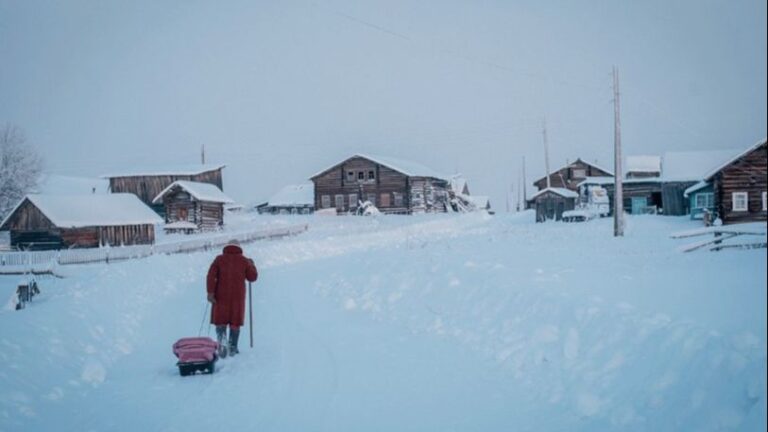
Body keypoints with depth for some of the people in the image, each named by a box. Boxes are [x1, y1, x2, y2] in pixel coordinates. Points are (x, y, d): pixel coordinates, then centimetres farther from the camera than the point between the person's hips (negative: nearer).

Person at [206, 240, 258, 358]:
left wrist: (210, 292, -13)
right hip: (238, 296, 0)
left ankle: (222, 338, -18)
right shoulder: (244, 260, 2)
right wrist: (252, 265, 22)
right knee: (235, 322, 10)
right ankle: (233, 348, 12)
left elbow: (211, 275, -10)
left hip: (221, 296, 0)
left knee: (220, 321, 9)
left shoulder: (219, 259, 1)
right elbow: (252, 277, 5)